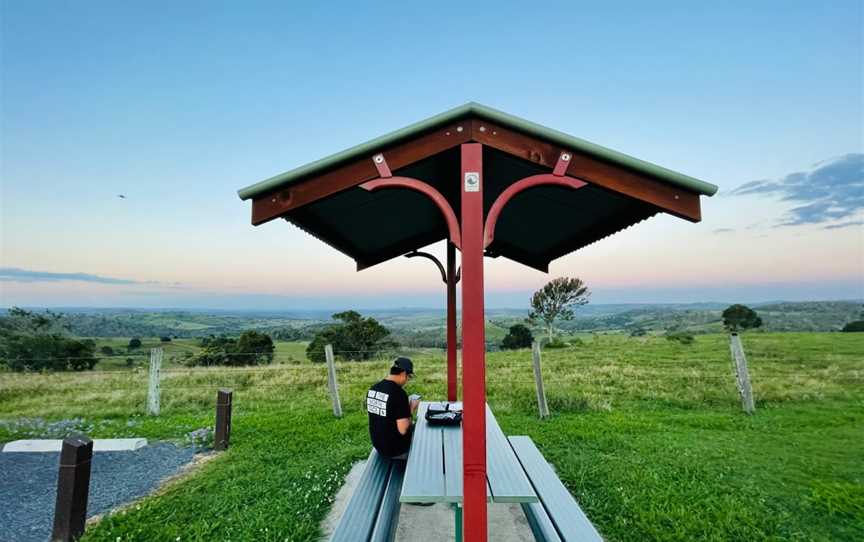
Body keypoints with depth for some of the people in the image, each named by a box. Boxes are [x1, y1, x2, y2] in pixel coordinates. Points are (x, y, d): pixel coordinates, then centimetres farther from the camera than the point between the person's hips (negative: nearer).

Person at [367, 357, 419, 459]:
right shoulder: (399, 393, -26)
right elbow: (403, 430, -26)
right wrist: (411, 409, -11)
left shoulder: (372, 389, -2)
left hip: (378, 445, 7)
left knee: (414, 428, 28)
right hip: (396, 449, -7)